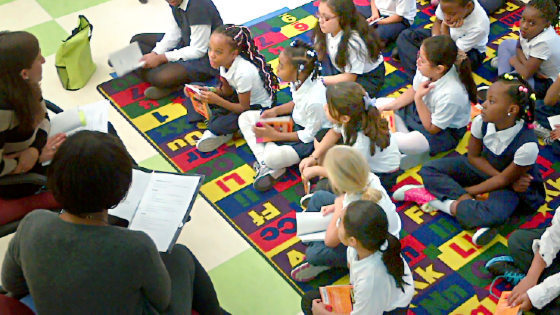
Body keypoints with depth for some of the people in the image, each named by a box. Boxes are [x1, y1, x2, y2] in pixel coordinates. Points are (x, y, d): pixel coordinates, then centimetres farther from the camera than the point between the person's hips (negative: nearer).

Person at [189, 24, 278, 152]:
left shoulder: (243, 72, -34)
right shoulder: (225, 62, -11)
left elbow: (244, 108, -25)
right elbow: (227, 91, 2)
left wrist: (217, 100, -31)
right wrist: (209, 91, -16)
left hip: (258, 107, -8)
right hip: (239, 96, 8)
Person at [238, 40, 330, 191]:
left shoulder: (315, 101, -35)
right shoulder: (299, 81, -12)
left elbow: (309, 135, -23)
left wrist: (275, 135, -20)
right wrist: (275, 110, -5)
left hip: (312, 139, -10)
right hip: (294, 120, 10)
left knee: (273, 157, -36)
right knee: (245, 118, 3)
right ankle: (265, 164, -10)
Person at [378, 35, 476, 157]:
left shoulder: (451, 94, -39)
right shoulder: (426, 69, -21)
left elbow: (432, 128, -25)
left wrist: (418, 99, -31)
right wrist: (389, 106, -8)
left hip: (445, 130, -8)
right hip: (424, 108, 8)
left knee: (397, 144, -29)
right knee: (379, 104, 1)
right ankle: (406, 135, -3)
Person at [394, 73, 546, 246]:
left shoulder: (527, 145, -33)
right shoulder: (482, 122, -20)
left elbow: (505, 179, -20)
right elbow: (473, 156, -5)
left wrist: (469, 190, -17)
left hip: (510, 185, -5)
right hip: (482, 168, 6)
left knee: (495, 214, -38)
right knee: (429, 170, -11)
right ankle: (467, 202, -26)